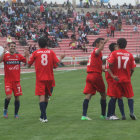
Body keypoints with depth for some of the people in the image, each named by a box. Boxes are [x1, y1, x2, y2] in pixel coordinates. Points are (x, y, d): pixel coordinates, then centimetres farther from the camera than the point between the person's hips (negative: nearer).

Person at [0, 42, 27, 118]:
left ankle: (16, 114, 17)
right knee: (9, 96, -16)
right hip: (8, 80, -3)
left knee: (17, 97, 3)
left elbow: (27, 61, -3)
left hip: (16, 80, 3)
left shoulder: (18, 56, 5)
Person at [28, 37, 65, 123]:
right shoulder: (51, 52, 1)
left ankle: (44, 117, -21)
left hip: (40, 78, -2)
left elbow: (29, 65, 3)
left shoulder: (35, 53, -1)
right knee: (46, 97, 15)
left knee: (41, 96, -8)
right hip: (50, 78, 2)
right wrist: (61, 58, 17)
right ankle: (43, 116, 24)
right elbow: (56, 64, -2)